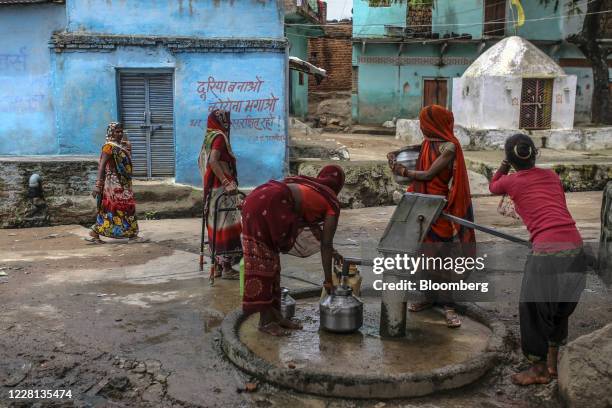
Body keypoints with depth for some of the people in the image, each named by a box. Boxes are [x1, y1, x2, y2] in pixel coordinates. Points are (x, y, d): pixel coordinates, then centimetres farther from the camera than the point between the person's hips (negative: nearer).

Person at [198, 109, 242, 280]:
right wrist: (226, 183, -29)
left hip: (211, 188, 9)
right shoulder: (219, 137, -12)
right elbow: (213, 161, -25)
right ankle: (226, 267, -2)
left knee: (217, 226, 13)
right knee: (226, 226, -5)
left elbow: (201, 161, 22)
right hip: (222, 189, -9)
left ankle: (217, 265, 18)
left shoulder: (209, 137, 15)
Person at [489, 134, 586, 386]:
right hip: (575, 248, 5)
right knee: (560, 308, 21)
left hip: (547, 251, -5)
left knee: (534, 309, 12)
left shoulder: (510, 181, 7)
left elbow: (493, 187, 29)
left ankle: (540, 369, 23)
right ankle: (552, 362, 35)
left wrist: (504, 166, 31)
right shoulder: (551, 175, 16)